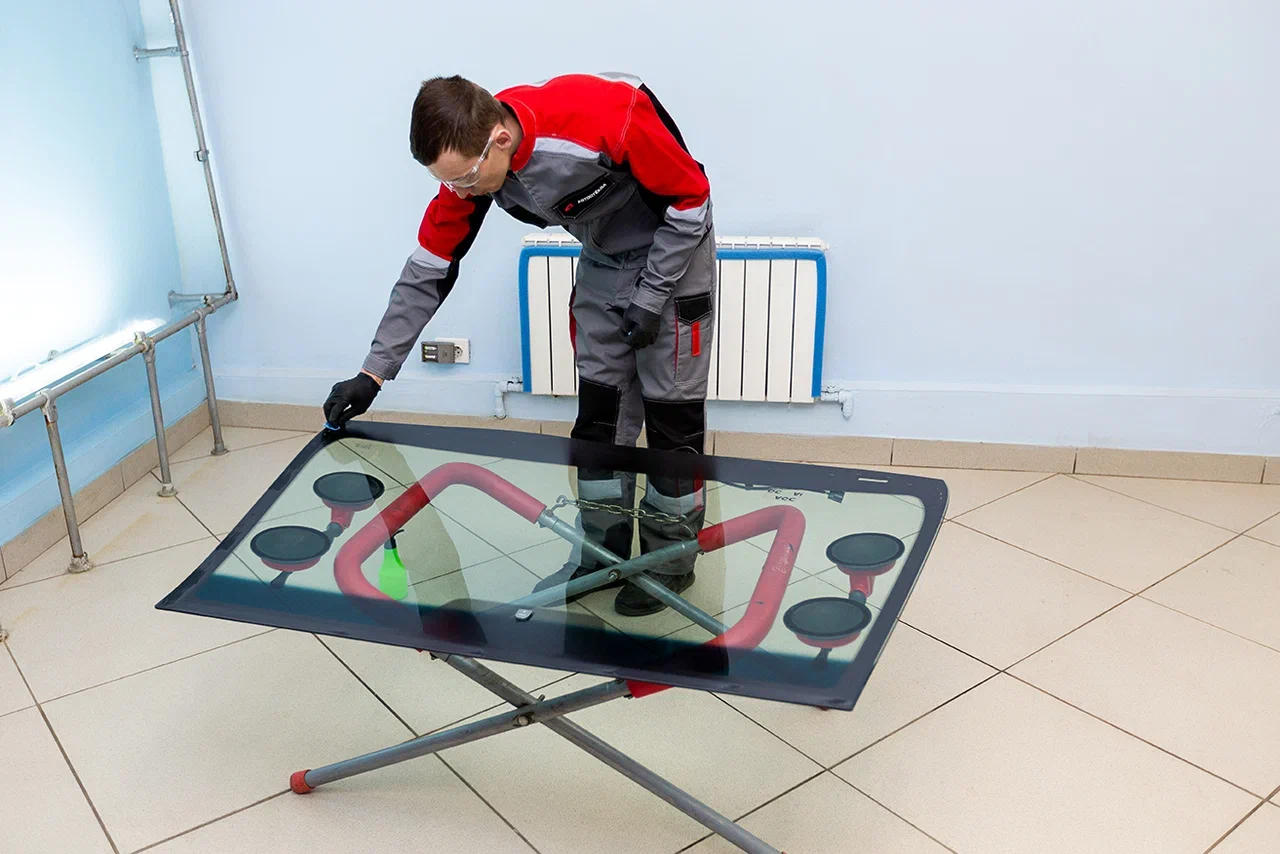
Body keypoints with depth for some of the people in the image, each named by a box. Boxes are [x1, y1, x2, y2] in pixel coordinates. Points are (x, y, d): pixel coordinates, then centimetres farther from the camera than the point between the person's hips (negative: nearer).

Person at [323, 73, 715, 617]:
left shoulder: (608, 122, -37)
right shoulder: (470, 165, -18)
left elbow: (691, 196, -21)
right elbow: (428, 271, -9)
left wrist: (651, 298, -18)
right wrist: (373, 373, -10)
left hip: (671, 249, -5)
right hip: (601, 260, 6)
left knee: (672, 412, -1)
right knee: (600, 410, 6)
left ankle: (671, 563, 15)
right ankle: (603, 554, 21)